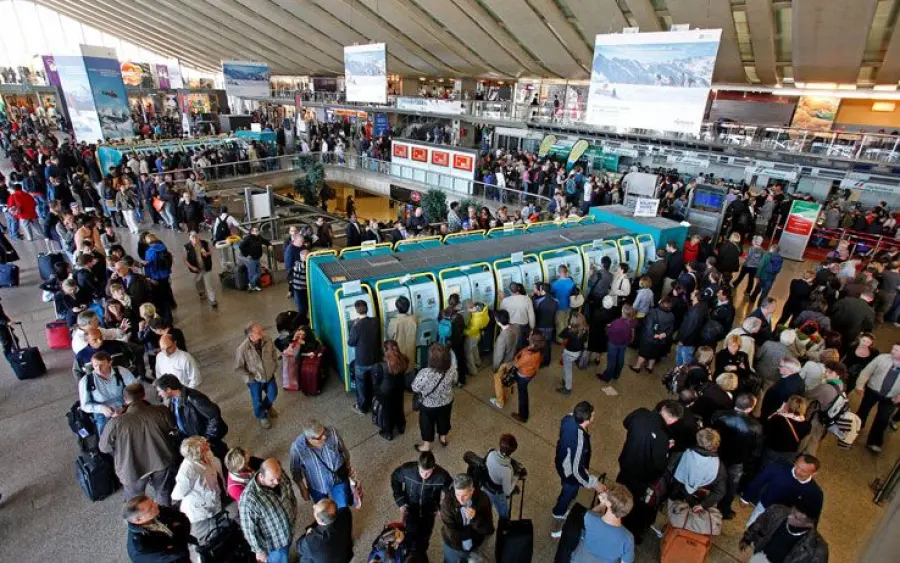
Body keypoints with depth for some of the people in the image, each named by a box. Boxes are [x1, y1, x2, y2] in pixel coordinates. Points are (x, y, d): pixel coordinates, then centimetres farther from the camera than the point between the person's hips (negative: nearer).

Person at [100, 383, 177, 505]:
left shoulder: (116, 422, -26)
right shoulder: (160, 412, -21)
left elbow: (104, 447, -8)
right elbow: (172, 428, 0)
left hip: (133, 468, -2)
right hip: (161, 462, 2)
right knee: (163, 493, 27)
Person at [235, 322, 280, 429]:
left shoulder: (267, 339, -21)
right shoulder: (243, 349, -31)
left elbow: (274, 352, 2)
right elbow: (238, 367, -16)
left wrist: (275, 366, 3)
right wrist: (249, 378, -15)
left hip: (269, 375, 3)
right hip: (255, 379, -3)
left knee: (273, 394, 19)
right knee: (257, 401, 15)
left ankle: (267, 406, 55)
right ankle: (262, 416, 48)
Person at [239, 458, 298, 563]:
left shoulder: (280, 476, -20)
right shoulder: (249, 498, -37)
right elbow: (249, 528, -24)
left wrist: (294, 515, 12)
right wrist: (259, 550, -13)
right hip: (273, 543, -5)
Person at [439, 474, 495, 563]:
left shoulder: (482, 499, -23)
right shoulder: (447, 500, -28)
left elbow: (489, 530, -20)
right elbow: (452, 533, -25)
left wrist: (475, 518, -36)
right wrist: (472, 531, -18)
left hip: (474, 547, 1)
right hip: (453, 547, -1)